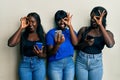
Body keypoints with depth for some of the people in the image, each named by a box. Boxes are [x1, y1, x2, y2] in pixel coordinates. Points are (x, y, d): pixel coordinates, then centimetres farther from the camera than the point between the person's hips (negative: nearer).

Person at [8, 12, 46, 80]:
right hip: (25, 64, 0)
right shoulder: (23, 34, 2)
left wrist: (40, 55, -20)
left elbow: (46, 54, 4)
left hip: (39, 64, 0)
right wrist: (21, 28, -12)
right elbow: (10, 44, -15)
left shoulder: (43, 35, 2)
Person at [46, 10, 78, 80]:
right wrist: (58, 44, -32)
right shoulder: (51, 33, -5)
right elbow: (50, 53, -11)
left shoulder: (70, 31, 6)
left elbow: (75, 43, -15)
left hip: (69, 63, 3)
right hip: (55, 64, -3)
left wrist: (70, 25, -19)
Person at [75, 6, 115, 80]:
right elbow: (75, 45, 2)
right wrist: (85, 43, -19)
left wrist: (100, 25, -24)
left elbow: (110, 44, -25)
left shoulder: (107, 33, -3)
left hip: (96, 64, 0)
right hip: (81, 61, 1)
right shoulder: (84, 30, 0)